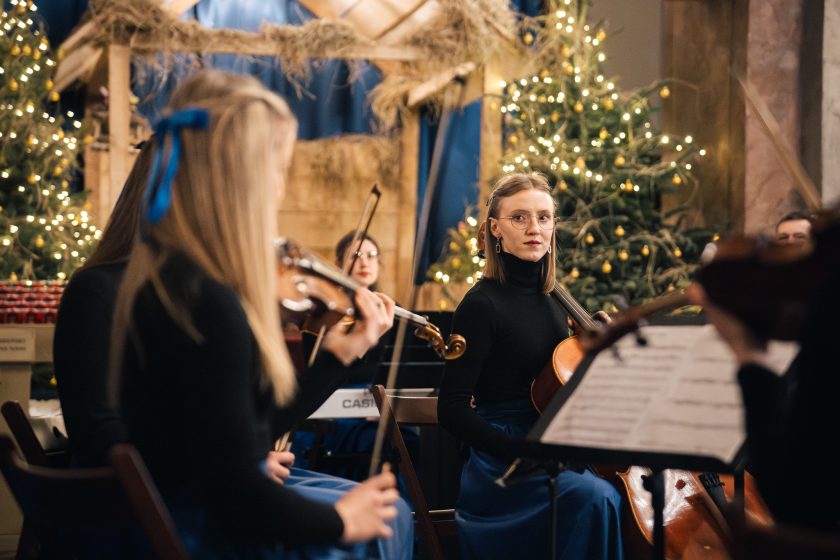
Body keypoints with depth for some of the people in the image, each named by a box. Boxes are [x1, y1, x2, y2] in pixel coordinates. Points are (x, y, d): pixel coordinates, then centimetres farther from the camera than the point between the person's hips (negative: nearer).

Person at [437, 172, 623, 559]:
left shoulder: (551, 303, 11)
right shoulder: (482, 304, -10)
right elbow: (452, 410, -15)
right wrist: (526, 453, -24)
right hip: (503, 465, -7)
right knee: (594, 495, -30)